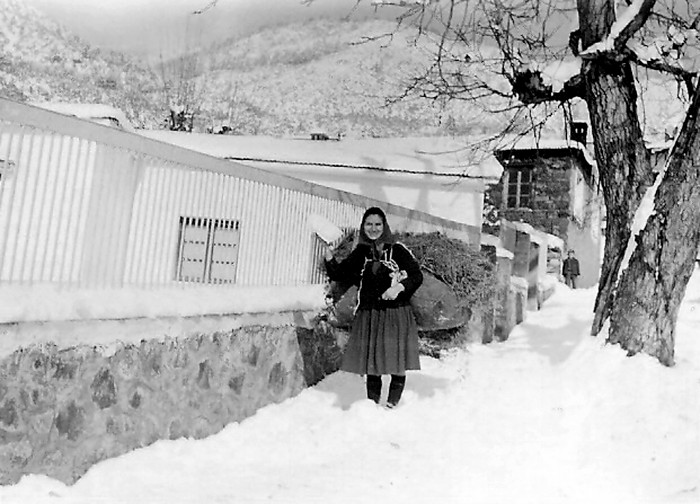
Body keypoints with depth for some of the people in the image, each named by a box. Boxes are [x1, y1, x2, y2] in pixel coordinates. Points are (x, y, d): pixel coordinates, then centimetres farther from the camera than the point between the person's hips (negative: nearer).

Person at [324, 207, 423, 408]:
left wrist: (399, 287, -20)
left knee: (398, 364, 1)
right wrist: (329, 258, -12)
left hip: (396, 314, -3)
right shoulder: (360, 253, 8)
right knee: (371, 364, 10)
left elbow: (417, 276, -3)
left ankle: (391, 405, 17)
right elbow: (339, 274, 7)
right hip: (368, 316, 3)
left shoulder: (398, 250, -4)